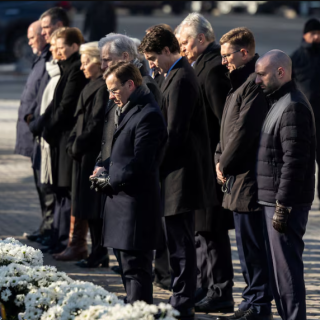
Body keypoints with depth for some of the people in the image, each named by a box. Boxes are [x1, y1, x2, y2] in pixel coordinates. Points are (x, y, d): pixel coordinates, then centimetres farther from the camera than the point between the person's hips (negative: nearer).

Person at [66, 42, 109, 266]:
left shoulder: (103, 88, -15)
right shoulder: (91, 86, 16)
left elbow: (96, 122, -19)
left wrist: (78, 145, -13)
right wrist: (73, 142, 7)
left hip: (95, 154, -10)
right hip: (84, 155, 10)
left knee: (94, 206, -5)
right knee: (90, 206, 12)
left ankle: (100, 254, 1)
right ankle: (99, 252, 17)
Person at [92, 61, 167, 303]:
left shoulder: (148, 115, -17)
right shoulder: (127, 111, 15)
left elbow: (139, 163, -20)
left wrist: (111, 181, -11)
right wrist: (106, 168, 6)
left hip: (136, 202, -11)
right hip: (122, 198, 11)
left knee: (135, 267, -8)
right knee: (126, 262, 17)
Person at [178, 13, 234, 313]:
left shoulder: (213, 68, -18)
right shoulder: (201, 65, 13)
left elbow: (225, 119, -21)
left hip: (212, 162, -10)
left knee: (212, 229, -5)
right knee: (201, 228, 16)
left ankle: (221, 293, 1)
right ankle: (203, 286, 25)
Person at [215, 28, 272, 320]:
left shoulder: (256, 83, -17)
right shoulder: (242, 81, 17)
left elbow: (245, 129, -20)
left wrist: (225, 164, -10)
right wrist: (221, 159, 10)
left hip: (249, 176, -11)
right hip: (239, 177, 11)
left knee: (252, 244, -6)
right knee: (248, 243, 15)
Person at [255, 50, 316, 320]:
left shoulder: (293, 107, -15)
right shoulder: (279, 103, 17)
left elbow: (294, 161, -21)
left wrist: (283, 206, -22)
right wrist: (276, 203, 17)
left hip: (286, 204, -10)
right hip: (274, 200, 10)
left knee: (286, 268, -8)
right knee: (280, 267, 14)